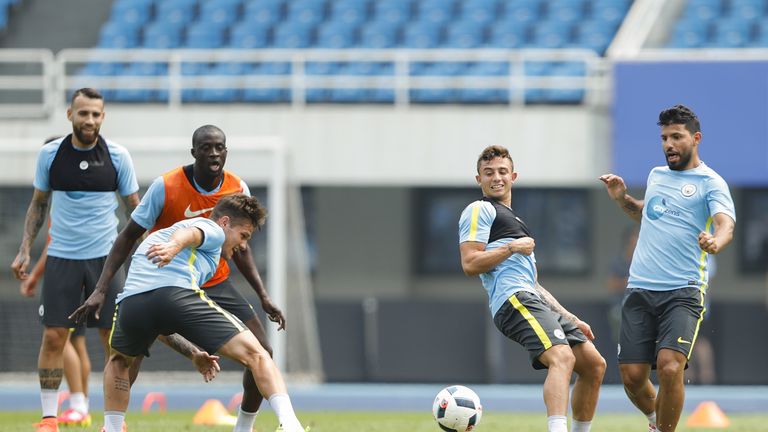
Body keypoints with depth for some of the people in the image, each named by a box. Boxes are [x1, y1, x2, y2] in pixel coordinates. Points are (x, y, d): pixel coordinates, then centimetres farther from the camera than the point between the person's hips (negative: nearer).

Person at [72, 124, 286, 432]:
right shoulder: (166, 187, -20)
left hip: (215, 284, 3)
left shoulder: (237, 189, -8)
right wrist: (100, 289, -19)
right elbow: (128, 237, -12)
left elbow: (240, 248, 8)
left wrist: (263, 297, 3)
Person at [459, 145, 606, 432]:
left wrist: (571, 320, 28)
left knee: (594, 365, 5)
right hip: (514, 301, -10)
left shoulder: (513, 220, 33)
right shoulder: (480, 210, 5)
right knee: (563, 357, -31)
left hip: (536, 301, 10)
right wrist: (512, 248, -5)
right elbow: (470, 264, -10)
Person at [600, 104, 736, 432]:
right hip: (640, 290, 5)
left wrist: (715, 242, -41)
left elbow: (726, 225, -19)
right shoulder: (656, 175, 17)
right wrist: (622, 199, 18)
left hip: (683, 291, -5)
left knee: (670, 367, -23)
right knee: (632, 376, -1)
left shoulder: (710, 182, -2)